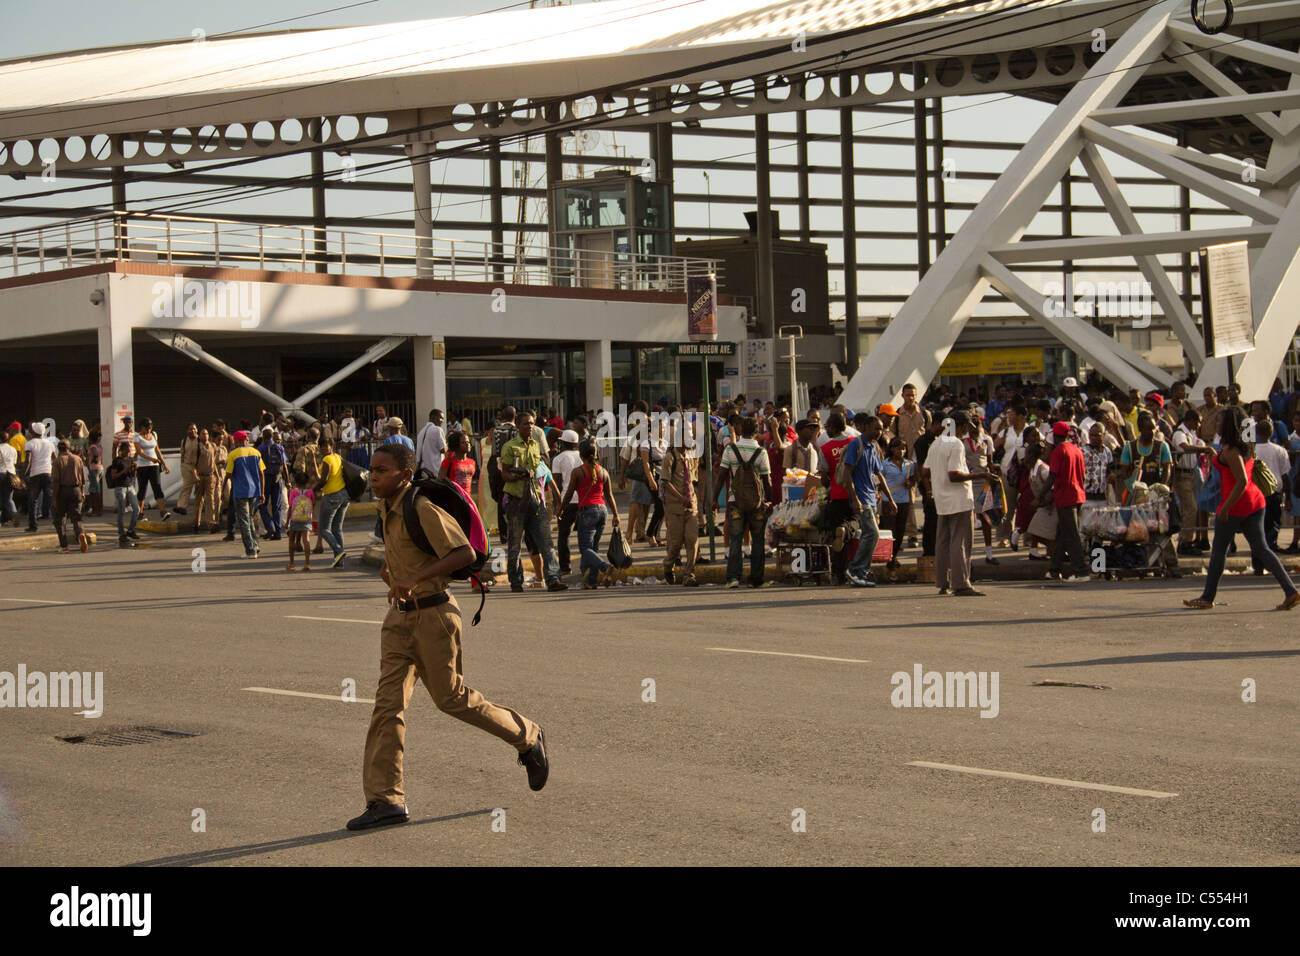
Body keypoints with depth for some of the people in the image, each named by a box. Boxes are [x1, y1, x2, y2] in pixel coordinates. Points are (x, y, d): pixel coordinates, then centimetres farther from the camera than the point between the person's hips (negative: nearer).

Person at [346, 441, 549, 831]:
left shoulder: (423, 511, -17)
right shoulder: (388, 510, 10)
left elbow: (464, 552, -25)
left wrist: (415, 579, -29)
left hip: (433, 614, -8)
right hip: (400, 616, 8)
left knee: (450, 697, 2)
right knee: (387, 703, 0)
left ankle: (528, 738, 24)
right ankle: (385, 799, 0)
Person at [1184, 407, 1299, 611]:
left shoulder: (1229, 450, -15)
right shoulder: (1246, 447, 11)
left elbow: (1242, 482, -23)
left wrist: (1225, 508, -21)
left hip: (1236, 503, -8)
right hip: (1255, 501, 8)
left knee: (1219, 550, 5)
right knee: (1261, 549, 7)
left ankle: (1208, 598, 13)